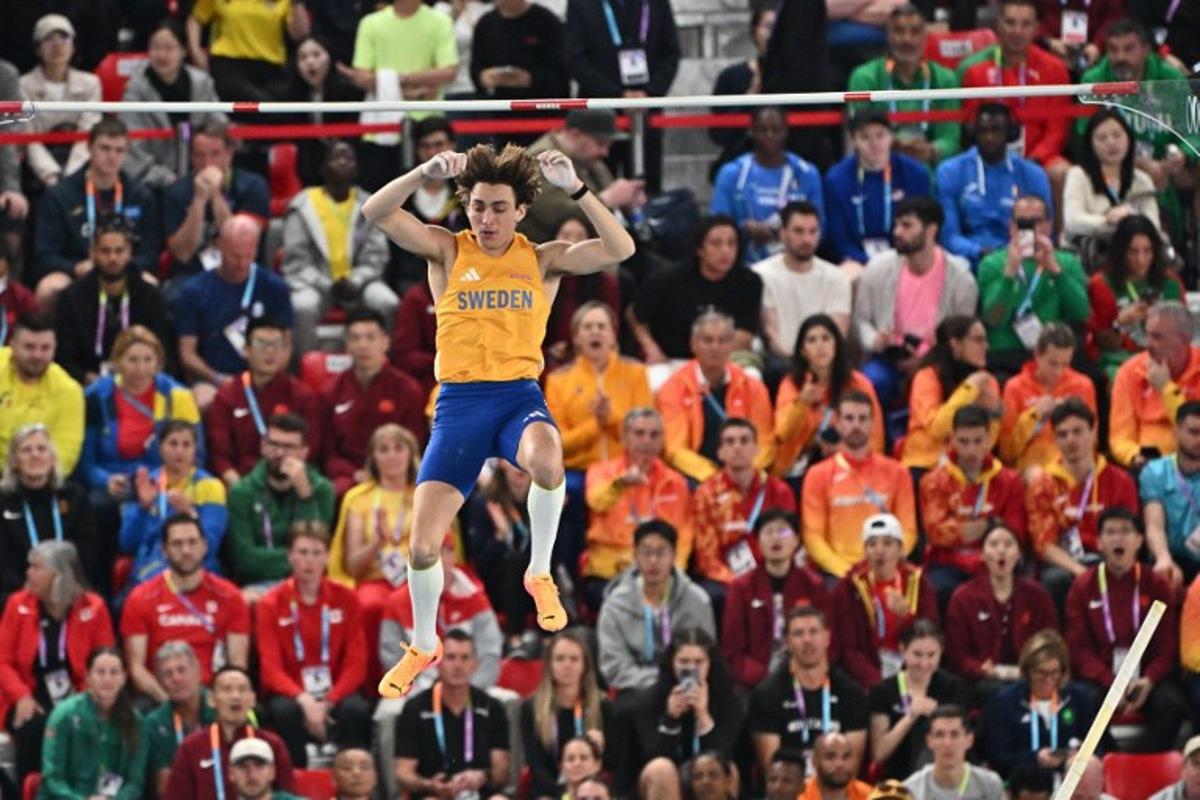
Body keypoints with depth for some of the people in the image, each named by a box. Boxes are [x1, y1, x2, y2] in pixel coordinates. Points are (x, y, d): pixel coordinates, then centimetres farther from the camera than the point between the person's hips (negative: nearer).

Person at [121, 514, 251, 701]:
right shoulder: (141, 599, 6)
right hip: (159, 698, 0)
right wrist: (168, 700, -15)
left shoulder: (227, 596, 9)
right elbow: (136, 668, 2)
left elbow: (237, 665, 5)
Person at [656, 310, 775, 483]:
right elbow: (675, 449, -4)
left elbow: (765, 444, 8)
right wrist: (710, 476, -20)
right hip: (696, 477, -2)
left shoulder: (753, 388, 9)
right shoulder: (674, 389, 3)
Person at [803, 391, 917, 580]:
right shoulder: (819, 475, 8)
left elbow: (907, 531, 8)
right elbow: (813, 536, 2)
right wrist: (844, 570, -12)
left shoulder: (896, 473, 11)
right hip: (835, 574, -1)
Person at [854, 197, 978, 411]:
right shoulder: (879, 268, 0)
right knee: (872, 381, -33)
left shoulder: (961, 279, -5)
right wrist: (874, 340, -12)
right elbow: (861, 319, 11)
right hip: (889, 359, 1)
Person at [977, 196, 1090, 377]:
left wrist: (1054, 269, -9)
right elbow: (994, 319, -4)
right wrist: (1010, 270, -14)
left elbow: (1081, 314, -1)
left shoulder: (1068, 263, 15)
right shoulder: (992, 264, 11)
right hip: (1005, 355, -2)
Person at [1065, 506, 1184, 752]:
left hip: (1145, 675, 1)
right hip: (1101, 675, -1)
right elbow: (1079, 647, 0)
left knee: (1172, 704, -30)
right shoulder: (1083, 587, 5)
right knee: (1086, 702, -34)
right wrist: (1110, 683, -16)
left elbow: (1168, 644, 4)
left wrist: (1149, 680, -17)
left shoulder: (1156, 585, 6)